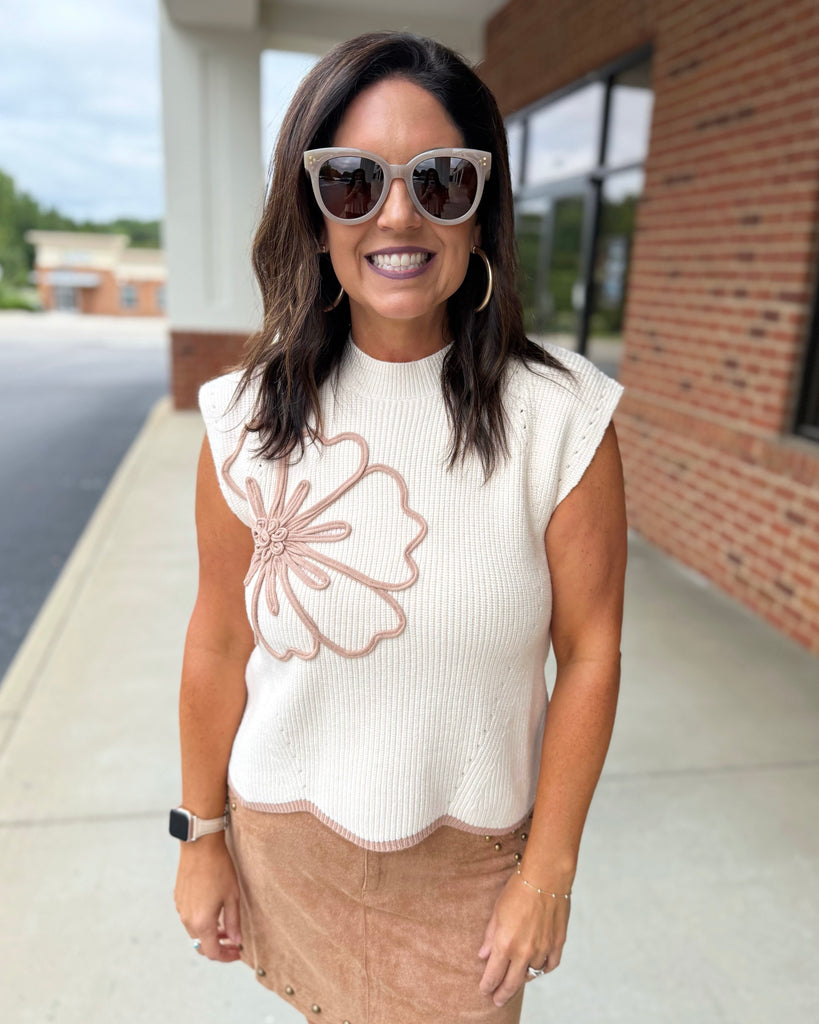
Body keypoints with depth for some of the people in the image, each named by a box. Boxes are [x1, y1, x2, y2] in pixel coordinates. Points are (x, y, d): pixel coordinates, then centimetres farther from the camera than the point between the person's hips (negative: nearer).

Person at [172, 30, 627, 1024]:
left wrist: (548, 870, -7)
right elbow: (219, 645, -6)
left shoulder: (562, 414, -18)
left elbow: (589, 652, -13)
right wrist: (202, 834, 3)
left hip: (472, 851, -1)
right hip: (286, 832, 2)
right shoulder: (249, 415, -12)